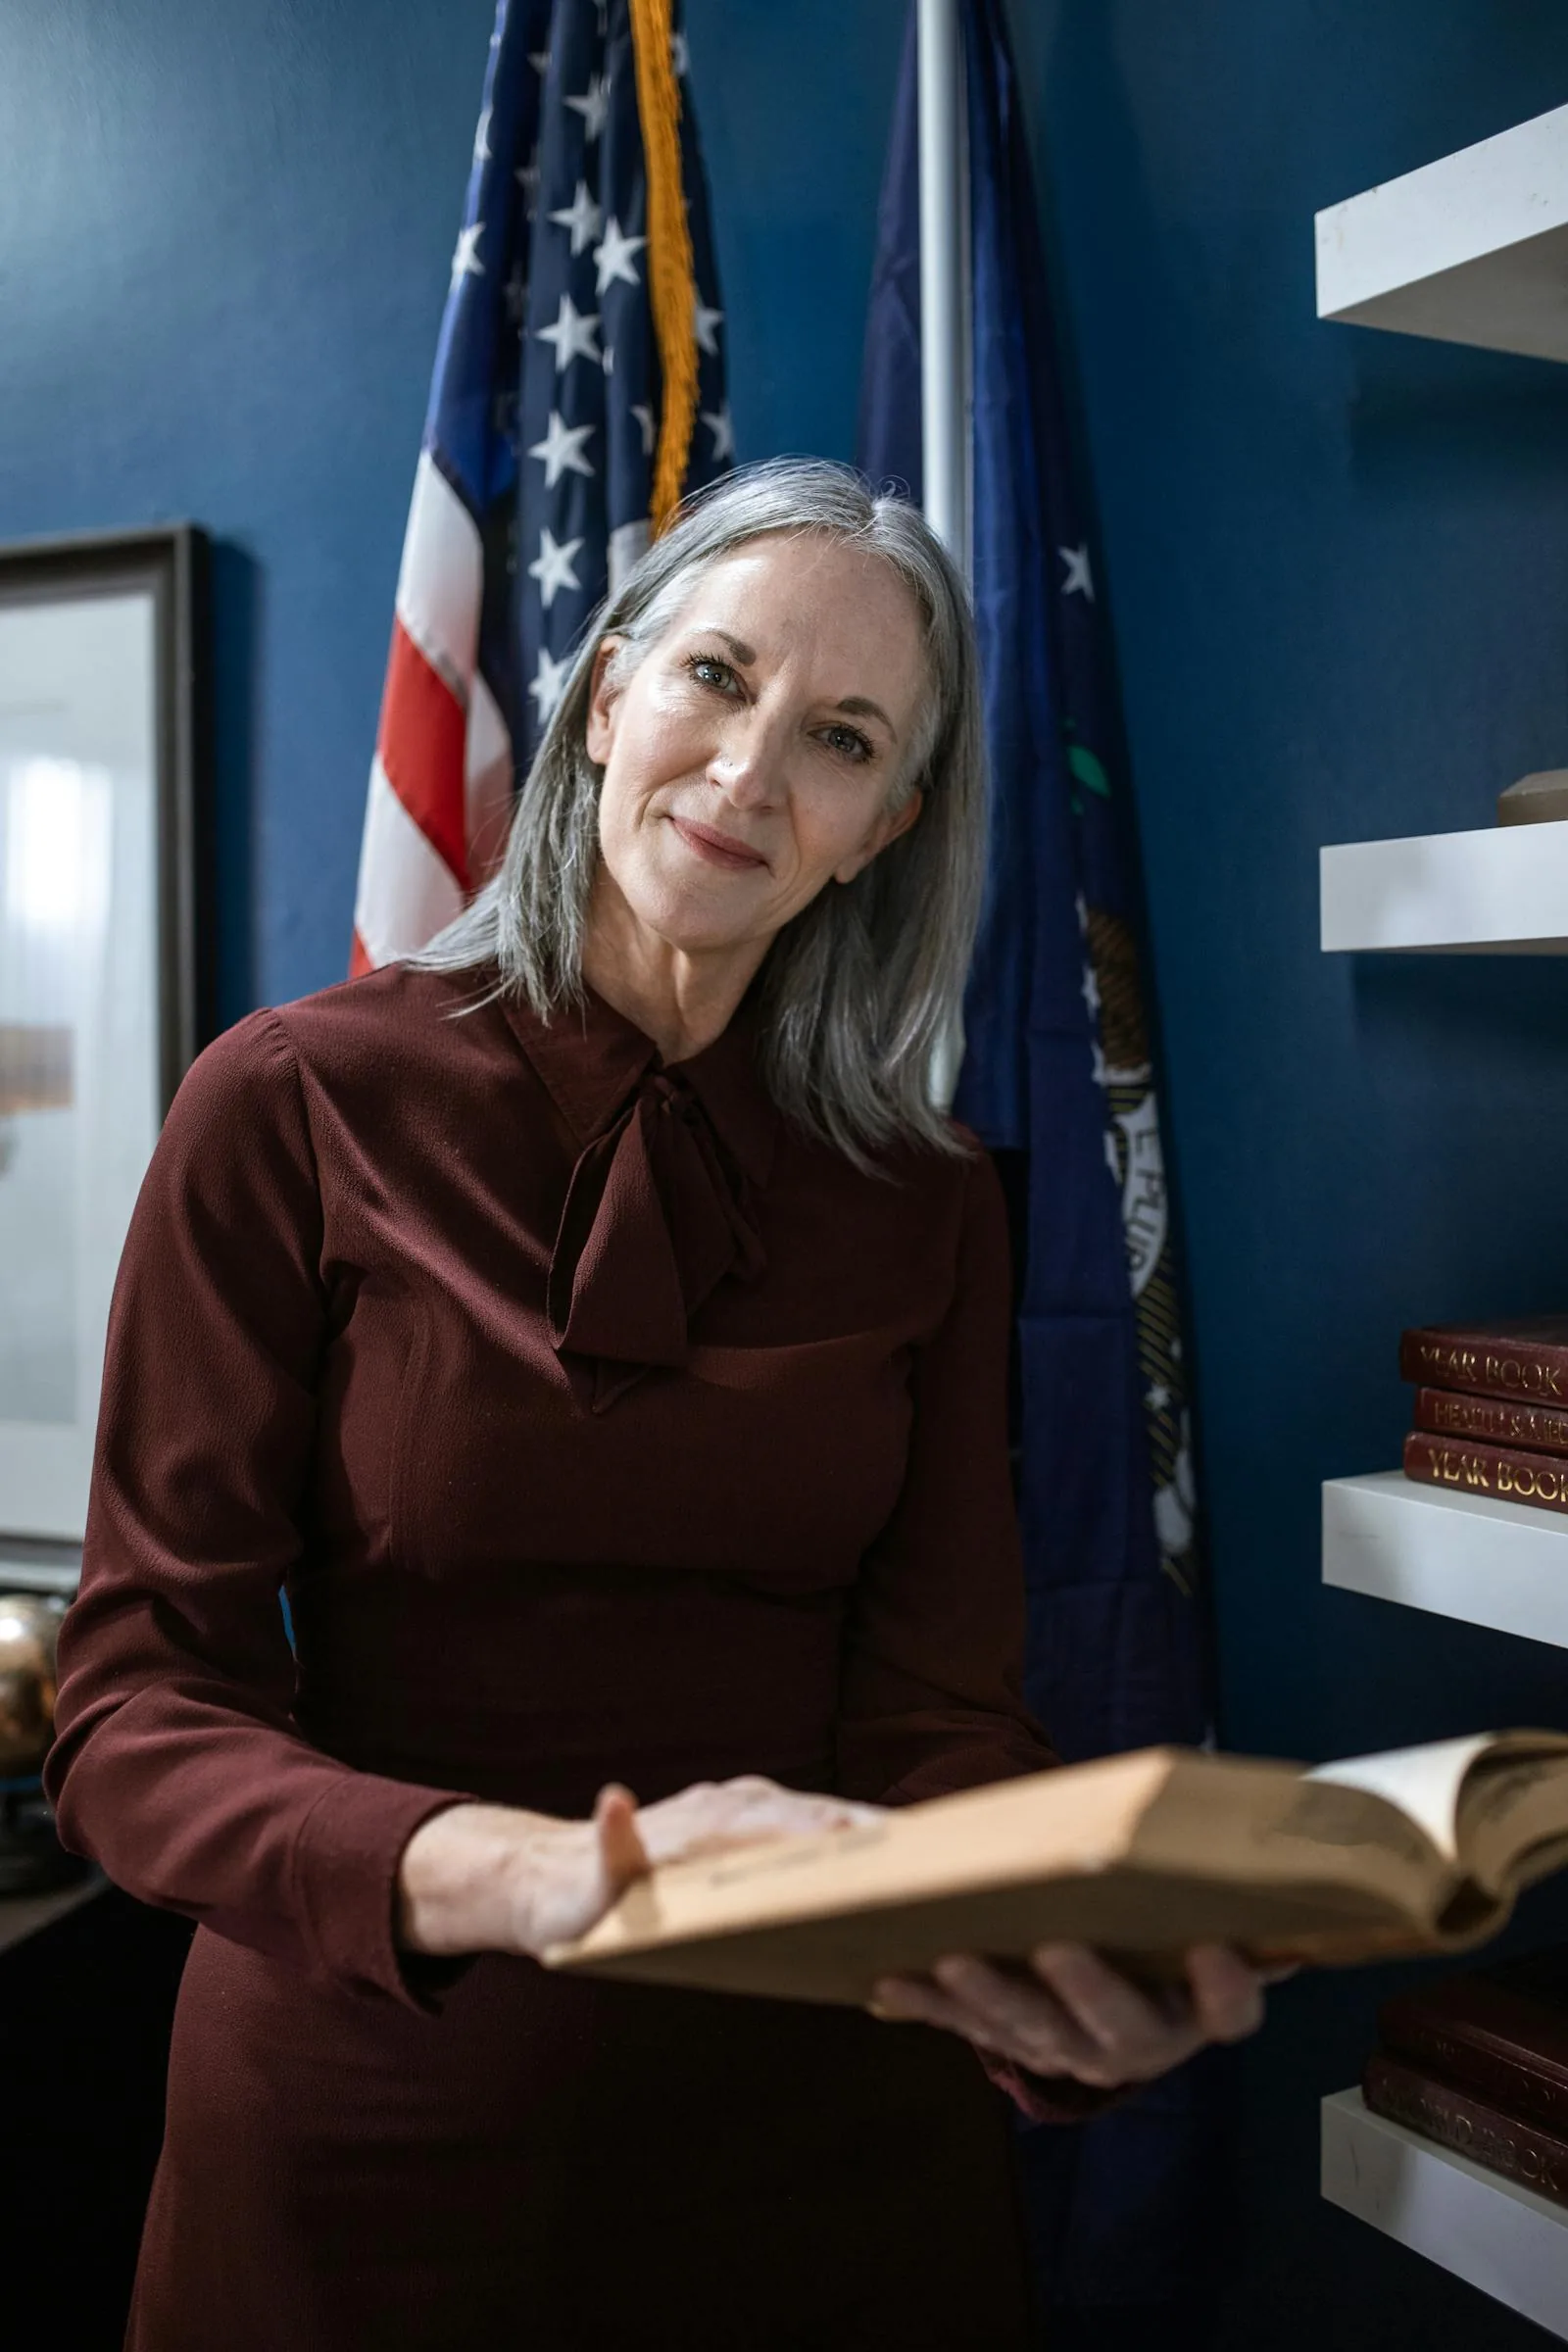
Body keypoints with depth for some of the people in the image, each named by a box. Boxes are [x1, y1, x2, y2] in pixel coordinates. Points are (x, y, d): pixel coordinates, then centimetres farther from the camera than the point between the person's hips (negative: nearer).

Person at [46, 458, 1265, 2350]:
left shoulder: (928, 1205, 0)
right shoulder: (298, 1107, -10)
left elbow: (938, 1711, -4)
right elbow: (138, 1706, -13)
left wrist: (1072, 1957, -27)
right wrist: (523, 1873, -32)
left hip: (828, 2129, 3)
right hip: (379, 2114, -2)